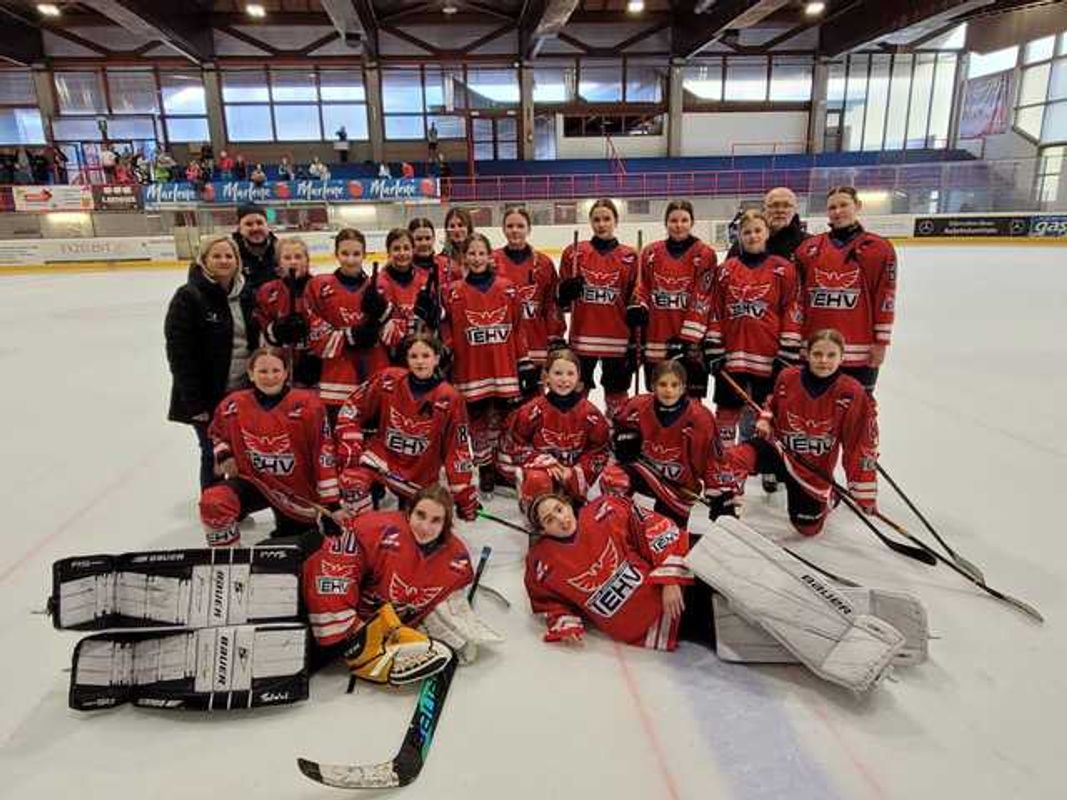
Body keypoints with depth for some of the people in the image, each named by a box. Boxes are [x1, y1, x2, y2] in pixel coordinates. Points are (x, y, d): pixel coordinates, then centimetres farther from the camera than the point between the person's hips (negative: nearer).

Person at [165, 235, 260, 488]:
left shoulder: (245, 295, 7)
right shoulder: (188, 297, -13)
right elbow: (179, 352, -16)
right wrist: (194, 401, -19)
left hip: (242, 392, 6)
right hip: (208, 395, -6)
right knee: (213, 454, 6)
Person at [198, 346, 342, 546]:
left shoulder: (306, 405, -19)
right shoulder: (233, 405, -9)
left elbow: (324, 456, -17)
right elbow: (217, 432, 16)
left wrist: (332, 504, -16)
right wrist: (224, 456, -5)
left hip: (298, 492, -1)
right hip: (253, 481, 2)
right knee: (212, 503, -27)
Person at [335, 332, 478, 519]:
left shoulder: (450, 399, -14)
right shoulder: (388, 380, -10)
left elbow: (458, 451, -10)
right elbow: (352, 409, 1)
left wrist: (466, 500, -9)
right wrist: (350, 447, -10)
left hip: (420, 474, 0)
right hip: (381, 455, 0)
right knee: (352, 480, -27)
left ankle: (409, 499, 38)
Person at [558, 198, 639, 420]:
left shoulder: (629, 257, 2)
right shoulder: (574, 252, 3)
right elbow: (561, 298, 9)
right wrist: (568, 289, -14)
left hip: (617, 339, 0)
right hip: (582, 337, 0)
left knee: (617, 393, 9)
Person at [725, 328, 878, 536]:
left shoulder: (852, 394, -18)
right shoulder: (787, 377, -11)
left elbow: (860, 446, -12)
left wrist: (864, 494, -10)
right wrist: (764, 420, -9)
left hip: (814, 468, 0)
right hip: (779, 447, 1)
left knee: (808, 527, 10)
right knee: (733, 458, -30)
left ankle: (823, 497, 42)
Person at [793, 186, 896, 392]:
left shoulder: (878, 248, 0)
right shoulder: (809, 248, 8)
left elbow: (885, 298, -3)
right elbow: (798, 297, 9)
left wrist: (881, 342, -6)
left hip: (859, 351, -3)